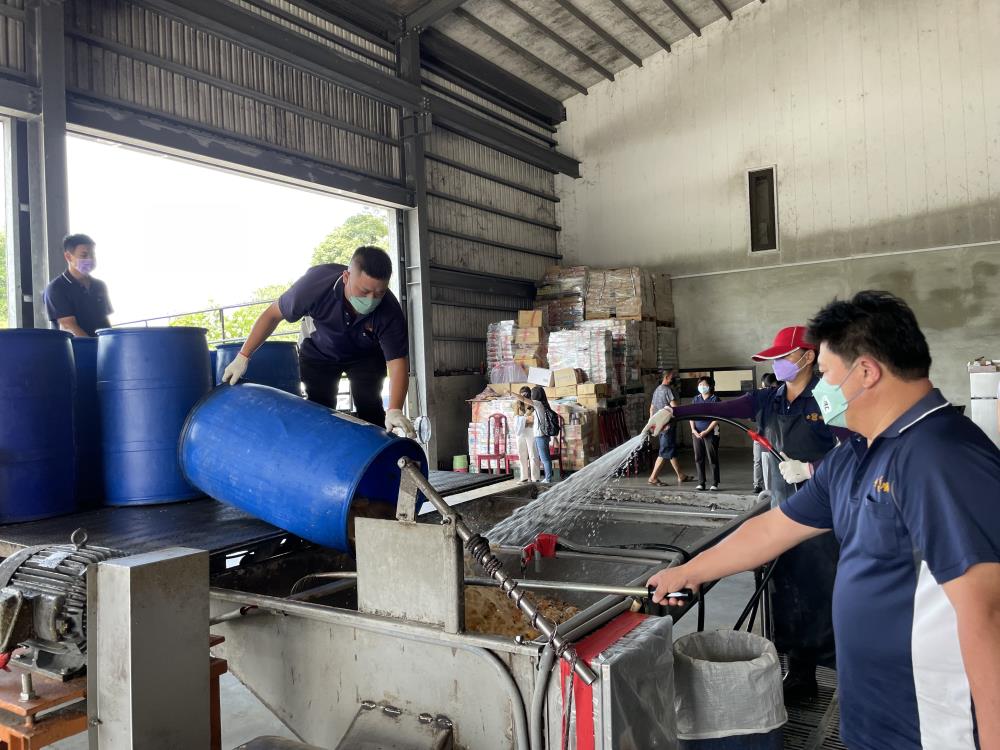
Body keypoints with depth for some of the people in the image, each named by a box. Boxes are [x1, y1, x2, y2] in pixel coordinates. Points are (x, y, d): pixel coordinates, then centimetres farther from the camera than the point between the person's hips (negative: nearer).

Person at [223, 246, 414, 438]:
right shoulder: (316, 283, -36)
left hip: (367, 356, -1)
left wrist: (394, 411, -54)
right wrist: (242, 357, -20)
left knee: (369, 406, -15)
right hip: (321, 351, 1)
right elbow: (273, 314, -20)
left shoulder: (390, 312, -37)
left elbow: (397, 363, -38)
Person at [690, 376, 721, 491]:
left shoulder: (714, 399, -4)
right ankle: (701, 482, 12)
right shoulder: (696, 399, 11)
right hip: (696, 433, 5)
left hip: (710, 433, -5)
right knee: (698, 459, 5)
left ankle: (715, 483, 6)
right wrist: (693, 429, -1)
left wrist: (706, 431, -13)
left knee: (712, 459, -1)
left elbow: (716, 418, -7)